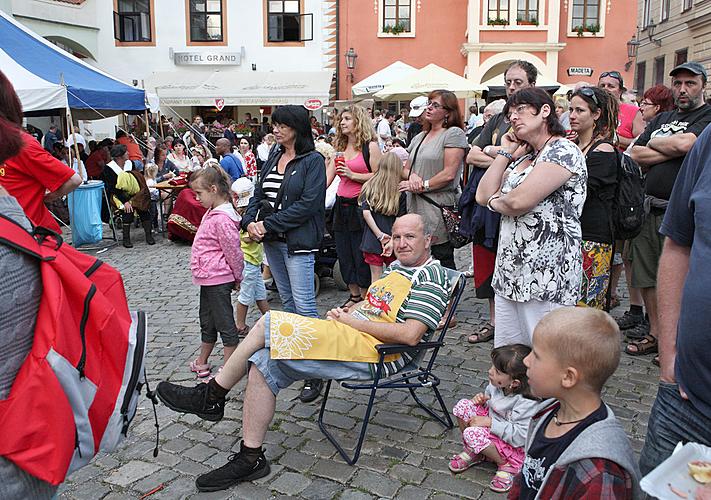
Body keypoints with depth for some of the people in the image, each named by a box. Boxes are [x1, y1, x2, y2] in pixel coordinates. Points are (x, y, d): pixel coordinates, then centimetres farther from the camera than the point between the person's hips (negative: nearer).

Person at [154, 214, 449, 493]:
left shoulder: (431, 279, -7)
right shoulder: (397, 266, 22)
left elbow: (409, 334, -20)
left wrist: (352, 320, -13)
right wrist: (344, 313, 7)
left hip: (373, 351, -9)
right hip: (351, 337, 9)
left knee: (268, 324, -19)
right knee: (262, 364, -6)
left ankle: (212, 396, -2)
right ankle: (250, 459, 1)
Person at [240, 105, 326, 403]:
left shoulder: (313, 161, -8)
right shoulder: (273, 158, 14)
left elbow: (308, 203, -17)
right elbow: (258, 194, 15)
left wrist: (268, 224, -16)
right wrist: (250, 222, -5)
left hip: (298, 242, -8)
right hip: (272, 242, 8)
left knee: (304, 305, -10)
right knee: (287, 300, 16)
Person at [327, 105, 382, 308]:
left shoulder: (370, 146, -5)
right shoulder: (340, 148, 13)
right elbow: (327, 178, 11)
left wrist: (352, 175, -16)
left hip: (360, 206, -7)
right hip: (342, 206, 7)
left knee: (362, 255, -1)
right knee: (344, 253, 11)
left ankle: (365, 298, 13)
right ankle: (354, 295, 24)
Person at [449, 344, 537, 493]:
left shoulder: (527, 403, -31)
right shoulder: (497, 385, -10)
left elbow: (520, 436, -33)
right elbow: (489, 395, 14)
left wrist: (489, 422, -31)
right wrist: (481, 398, -10)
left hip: (514, 446, -7)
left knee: (472, 433, -31)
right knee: (462, 406, -12)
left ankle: (506, 464, -8)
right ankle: (472, 451, 5)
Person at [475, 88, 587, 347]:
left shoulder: (564, 151, -9)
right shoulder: (523, 157, 19)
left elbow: (519, 201, -19)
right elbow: (483, 195, 11)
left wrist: (496, 201, 3)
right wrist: (505, 153, 12)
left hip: (546, 275, -9)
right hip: (510, 272, 9)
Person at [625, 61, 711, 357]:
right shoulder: (662, 118, 19)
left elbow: (684, 144, -18)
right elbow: (635, 155, 8)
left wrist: (654, 143, 0)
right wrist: (672, 150, -5)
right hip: (649, 207, 6)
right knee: (646, 276, 11)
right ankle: (655, 334, 25)